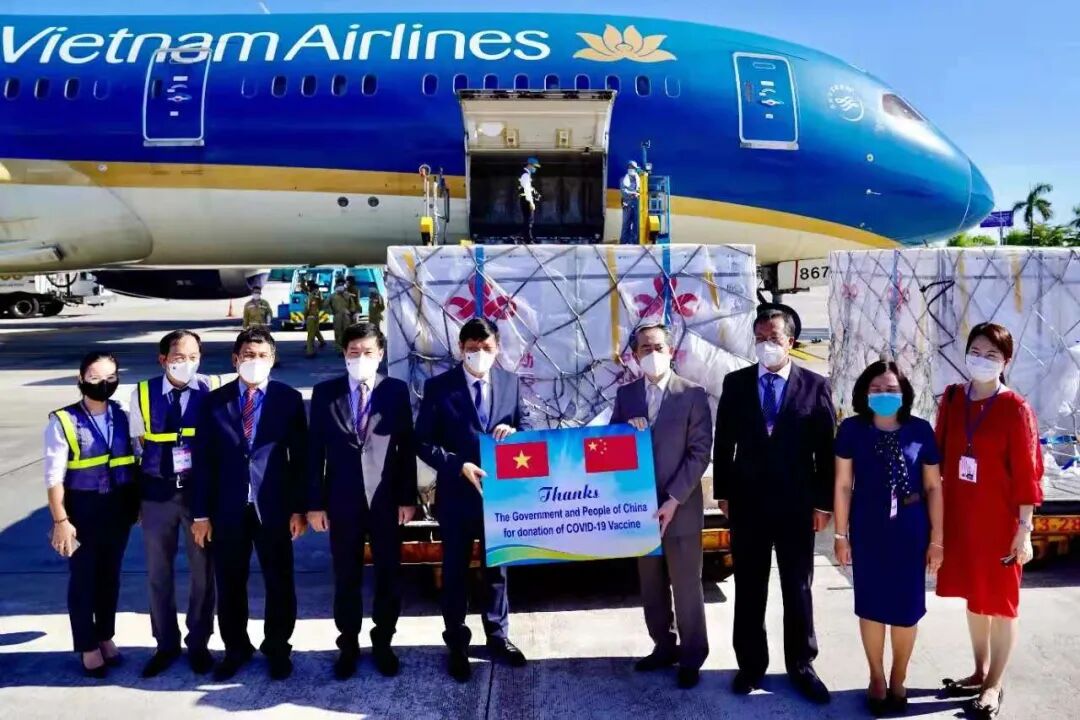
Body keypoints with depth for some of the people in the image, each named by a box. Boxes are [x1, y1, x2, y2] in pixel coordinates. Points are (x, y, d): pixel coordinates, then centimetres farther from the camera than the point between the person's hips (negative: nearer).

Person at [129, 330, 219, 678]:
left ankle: (198, 643, 28)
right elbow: (137, 446, 6)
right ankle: (166, 644, 31)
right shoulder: (142, 394, -3)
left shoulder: (212, 390, -7)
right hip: (157, 492, 2)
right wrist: (136, 495, 7)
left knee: (202, 570, 10)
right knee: (158, 572, 13)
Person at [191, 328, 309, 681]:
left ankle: (277, 649, 28)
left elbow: (300, 457, -1)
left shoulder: (289, 399, -1)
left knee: (279, 582, 10)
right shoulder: (213, 401, 2)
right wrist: (201, 512, -1)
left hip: (273, 506, -1)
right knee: (230, 584, 12)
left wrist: (299, 508, -4)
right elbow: (203, 460, 2)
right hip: (227, 508, 1)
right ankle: (235, 649, 31)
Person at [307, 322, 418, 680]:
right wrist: (315, 502, -3)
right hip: (342, 500, 0)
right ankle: (348, 645, 27)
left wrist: (408, 498, -3)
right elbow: (316, 450, 0)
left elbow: (407, 447, 0)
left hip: (386, 499, 0)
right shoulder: (325, 393, 0)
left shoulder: (397, 391, -1)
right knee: (346, 577, 11)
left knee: (389, 575, 10)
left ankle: (383, 643, 28)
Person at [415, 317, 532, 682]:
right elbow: (424, 443, -10)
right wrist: (460, 466, -22)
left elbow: (527, 428, 7)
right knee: (455, 571, 12)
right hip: (457, 493, -2)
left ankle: (498, 635, 35)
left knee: (497, 567, 17)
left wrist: (513, 431, -17)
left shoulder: (510, 382, 0)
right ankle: (457, 644, 28)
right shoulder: (439, 387, -9)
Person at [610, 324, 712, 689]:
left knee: (686, 587, 6)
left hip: (681, 507, -4)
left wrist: (674, 499, -15)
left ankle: (691, 658, 22)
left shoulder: (693, 394, -5)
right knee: (651, 586, 14)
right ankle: (663, 647, 30)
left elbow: (700, 451, -9)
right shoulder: (625, 394, 7)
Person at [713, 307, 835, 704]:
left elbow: (826, 448, -1)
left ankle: (801, 666, 25)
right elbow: (723, 442, 5)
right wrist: (723, 492, 3)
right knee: (749, 590, 10)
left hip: (797, 504, -1)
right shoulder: (736, 383, 2)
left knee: (798, 589, 11)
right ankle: (751, 663, 24)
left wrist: (823, 502, -4)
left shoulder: (815, 385, -1)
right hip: (747, 502, 1)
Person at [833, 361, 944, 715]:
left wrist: (937, 538, 0)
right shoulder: (852, 429, -5)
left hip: (910, 528, 0)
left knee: (906, 606, 8)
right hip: (868, 528, 0)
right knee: (871, 605, 10)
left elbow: (933, 487, 1)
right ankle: (877, 677, 29)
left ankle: (898, 678, 30)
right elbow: (843, 485, -2)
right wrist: (841, 534, -2)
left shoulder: (920, 430, -4)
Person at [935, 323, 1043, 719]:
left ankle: (995, 684, 22)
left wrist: (1024, 529, -13)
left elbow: (1027, 473, -12)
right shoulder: (952, 398, 2)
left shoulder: (1015, 409, -13)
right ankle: (980, 672, 34)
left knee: (1000, 601, 8)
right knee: (973, 595, 18)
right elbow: (940, 453, 7)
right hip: (960, 515, 5)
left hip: (998, 519, -5)